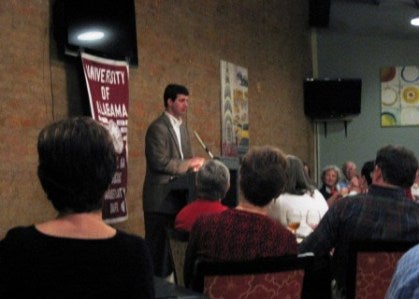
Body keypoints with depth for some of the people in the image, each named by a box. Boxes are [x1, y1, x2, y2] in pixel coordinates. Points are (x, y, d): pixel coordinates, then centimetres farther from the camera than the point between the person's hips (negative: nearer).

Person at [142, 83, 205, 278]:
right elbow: (160, 162, -21)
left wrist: (195, 163, -2)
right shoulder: (158, 128, -13)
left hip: (178, 196, 8)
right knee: (159, 246, -3)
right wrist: (190, 164, -16)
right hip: (161, 198, -8)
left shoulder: (182, 127, 15)